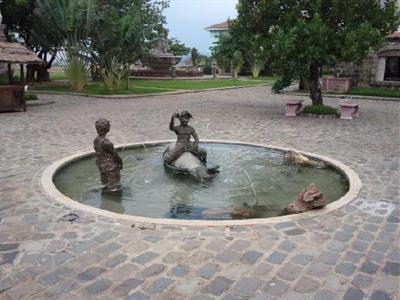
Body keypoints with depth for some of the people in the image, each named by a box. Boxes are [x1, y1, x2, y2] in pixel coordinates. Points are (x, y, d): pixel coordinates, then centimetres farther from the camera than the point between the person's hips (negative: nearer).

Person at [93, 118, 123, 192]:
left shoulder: (95, 140, -3)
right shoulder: (105, 142, -29)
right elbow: (114, 154, -19)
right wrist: (120, 162, -3)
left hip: (102, 166, 9)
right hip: (111, 167, -9)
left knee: (106, 185, 25)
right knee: (114, 188, 8)